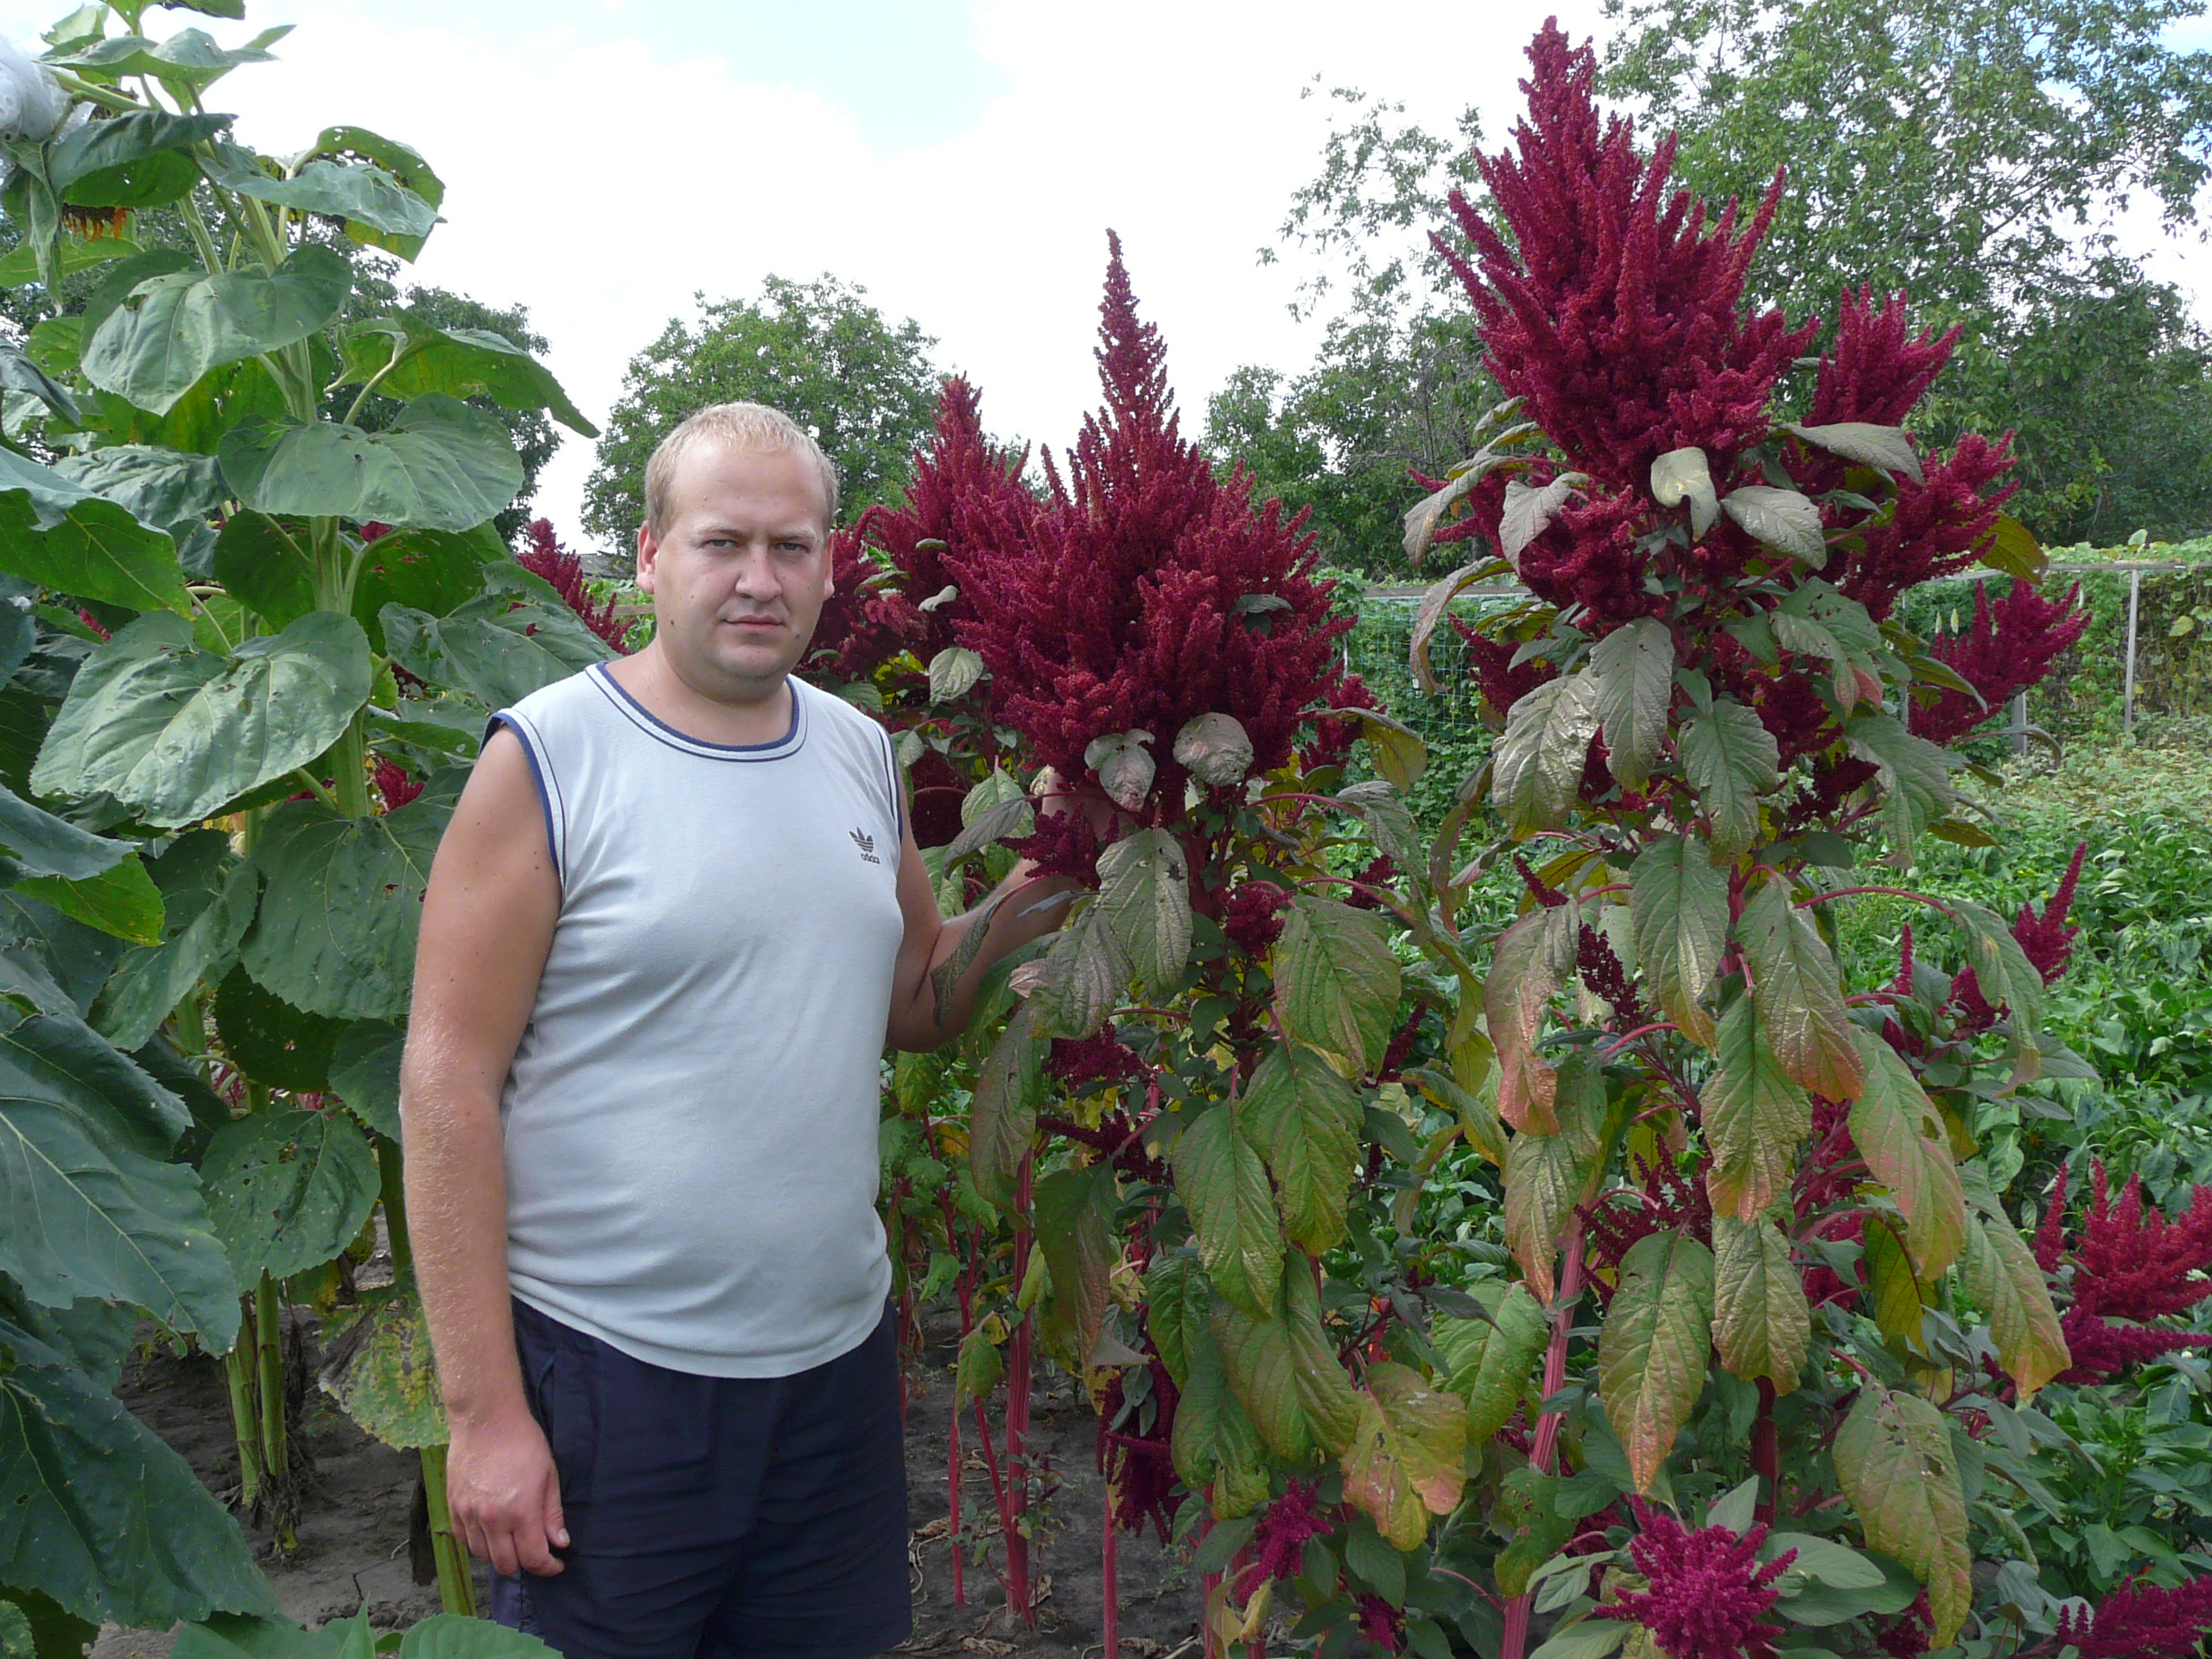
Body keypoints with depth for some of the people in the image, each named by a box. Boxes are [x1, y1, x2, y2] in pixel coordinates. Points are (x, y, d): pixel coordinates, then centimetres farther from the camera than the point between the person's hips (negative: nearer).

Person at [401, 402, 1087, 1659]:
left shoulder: (863, 754, 6)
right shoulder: (548, 759, -11)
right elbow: (448, 1086, -12)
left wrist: (1023, 911, -4)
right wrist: (485, 1410, -14)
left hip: (838, 1354, 5)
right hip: (605, 1370, -5)